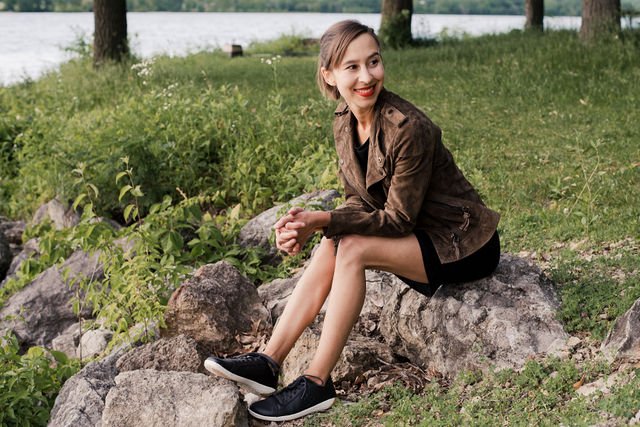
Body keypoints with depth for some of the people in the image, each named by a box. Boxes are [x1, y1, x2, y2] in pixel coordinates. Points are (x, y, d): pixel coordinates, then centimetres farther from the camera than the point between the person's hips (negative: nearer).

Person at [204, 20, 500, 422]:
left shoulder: (407, 128, -26)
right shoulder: (345, 123, -2)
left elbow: (398, 219, -22)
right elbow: (360, 201, 1)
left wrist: (323, 220, -29)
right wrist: (309, 226, -18)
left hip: (461, 244, -7)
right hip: (421, 234, 7)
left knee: (351, 249, -24)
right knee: (330, 246, -13)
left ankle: (318, 383, -18)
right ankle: (269, 362, -13)